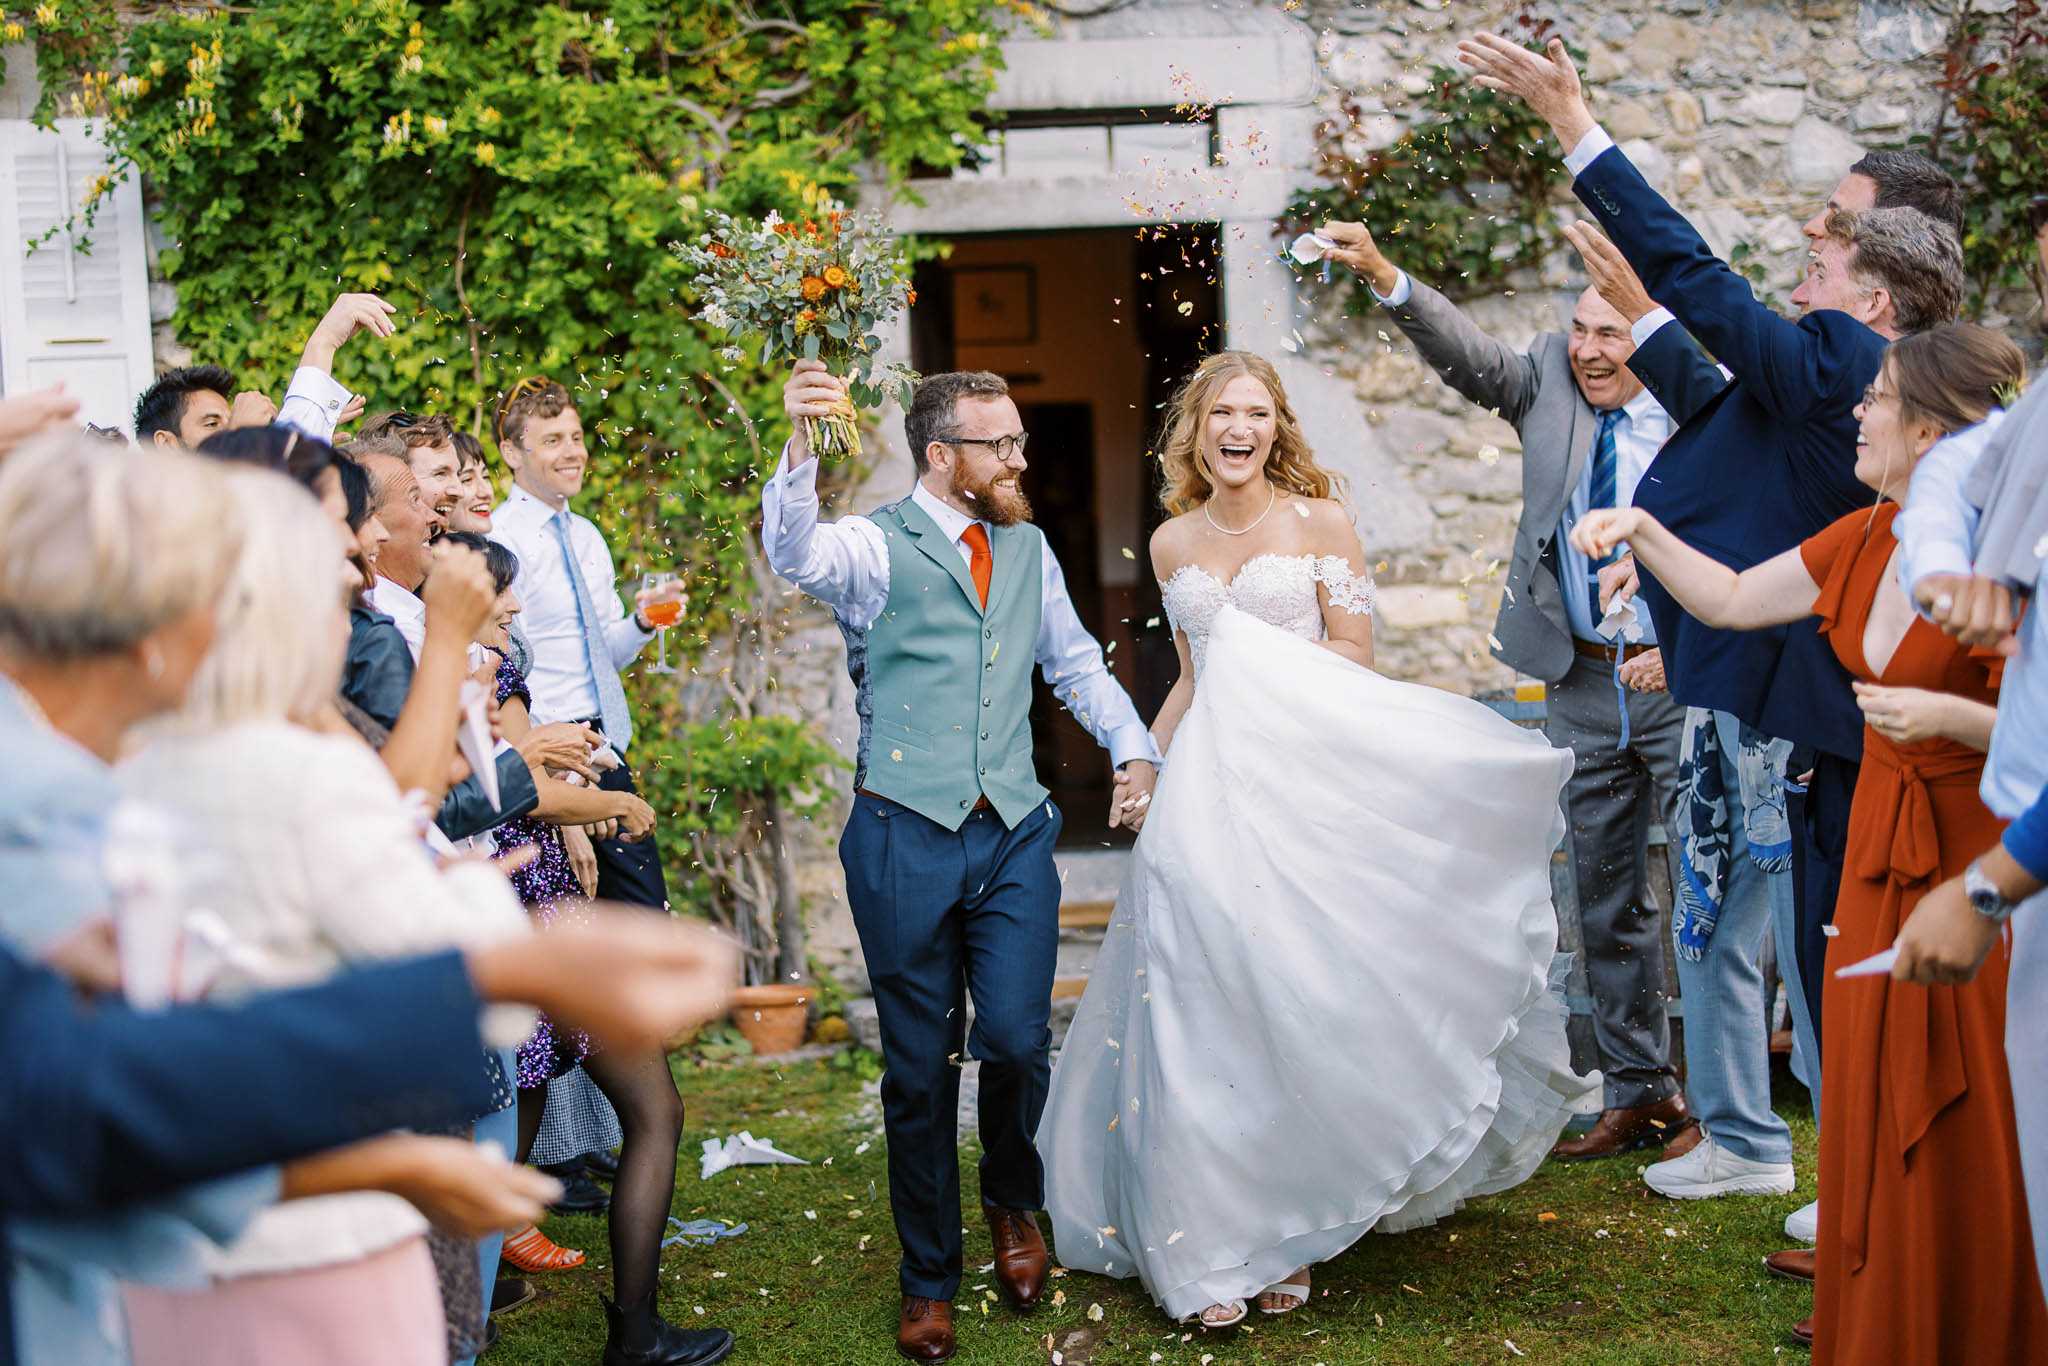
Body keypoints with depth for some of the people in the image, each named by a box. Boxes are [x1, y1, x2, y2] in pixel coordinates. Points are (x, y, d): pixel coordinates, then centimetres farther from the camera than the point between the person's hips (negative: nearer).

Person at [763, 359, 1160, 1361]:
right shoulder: (878, 546, -4)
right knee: (920, 1065, 5)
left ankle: (1014, 1202, 26)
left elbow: (1075, 659, 25)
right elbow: (795, 554, -26)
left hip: (1015, 835, 3)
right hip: (906, 836, -3)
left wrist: (1131, 747, 11)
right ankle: (928, 1280, 21)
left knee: (1018, 1040, -6)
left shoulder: (1028, 547, 13)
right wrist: (800, 444, -45)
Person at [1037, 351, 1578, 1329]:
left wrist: (1260, 651, -8)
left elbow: (1355, 657, -1)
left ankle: (1287, 1232, 10)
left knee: (1295, 1003, -1)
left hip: (1302, 783, -3)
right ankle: (1211, 1248, 5)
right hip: (1203, 790, 3)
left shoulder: (1320, 522, 2)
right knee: (1204, 1009, -1)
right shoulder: (1173, 544, 13)